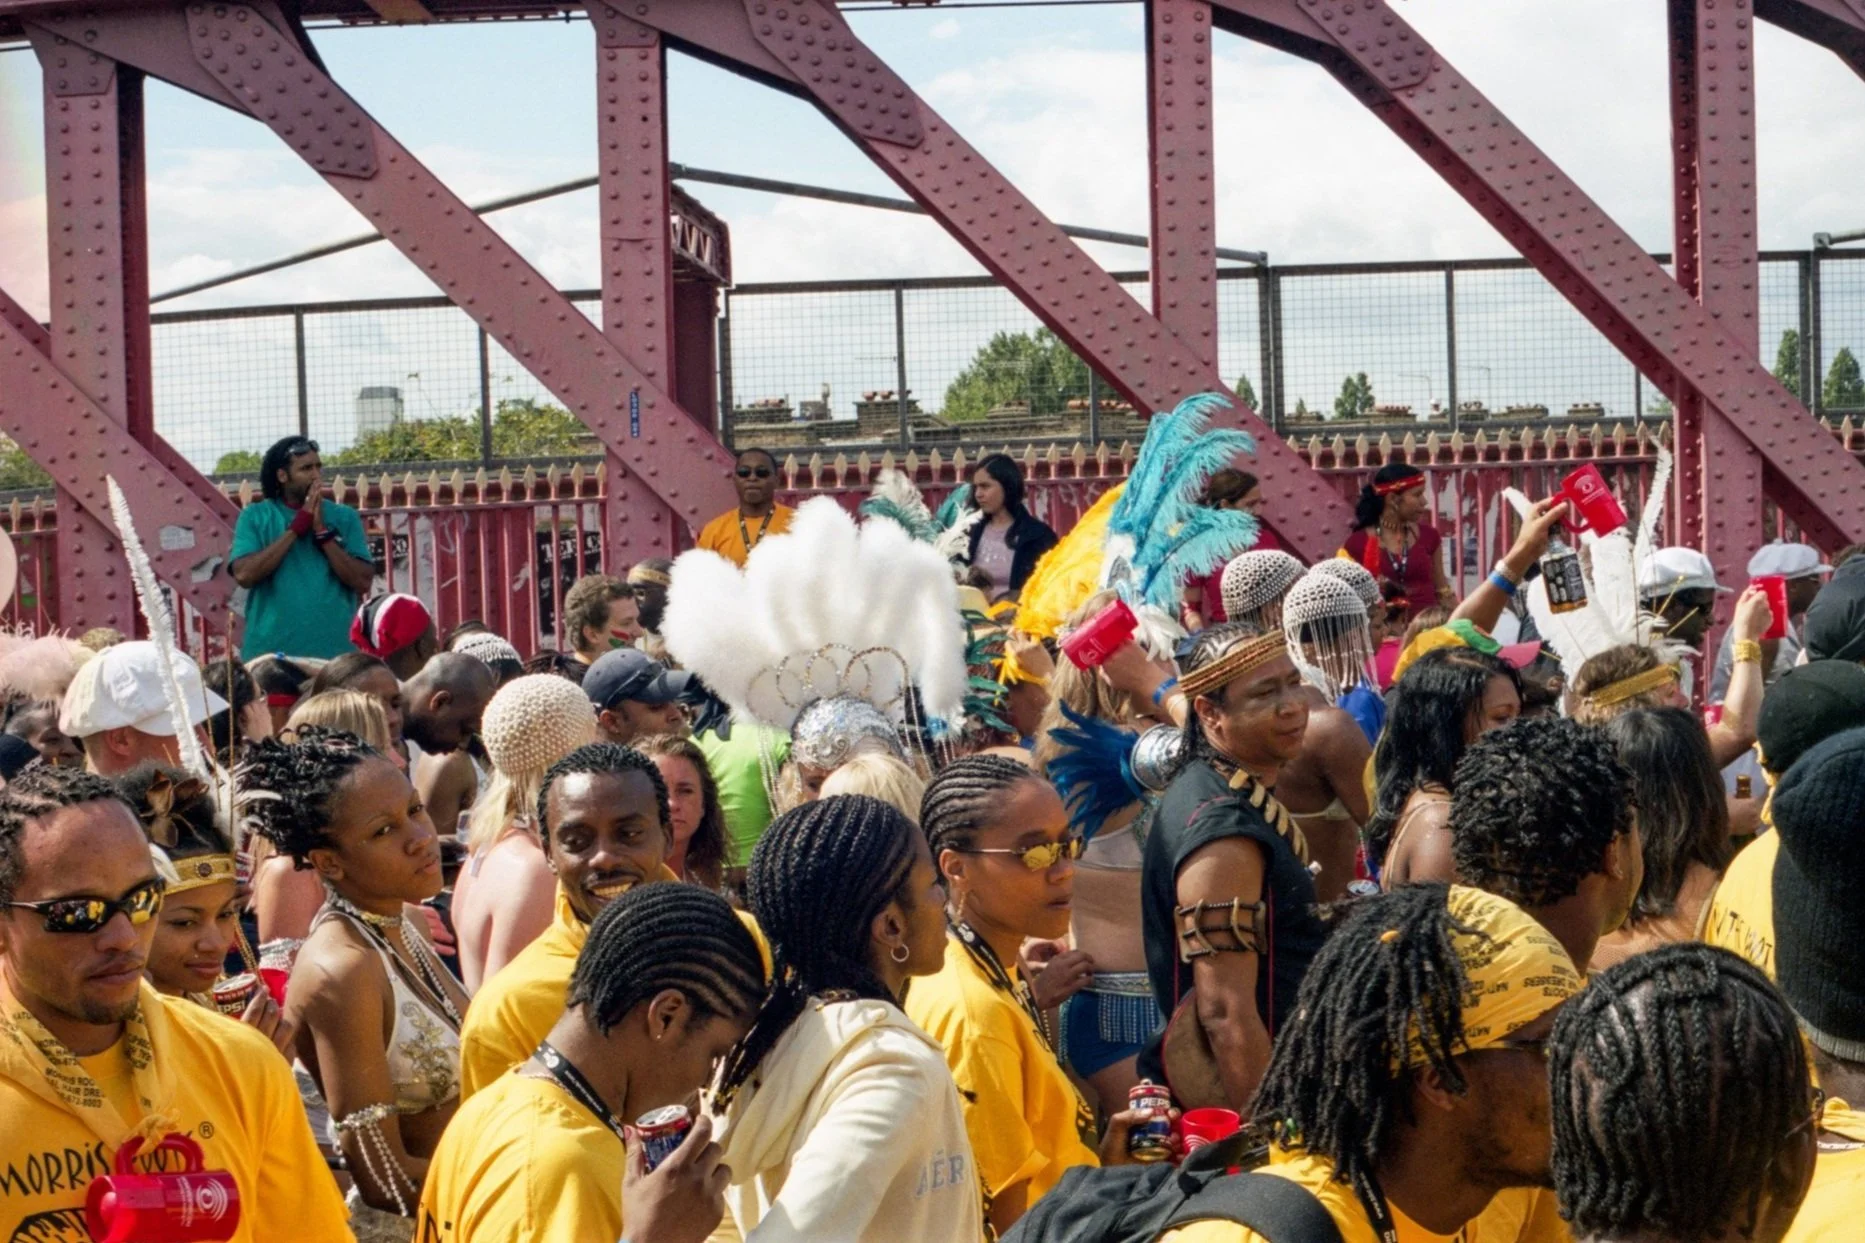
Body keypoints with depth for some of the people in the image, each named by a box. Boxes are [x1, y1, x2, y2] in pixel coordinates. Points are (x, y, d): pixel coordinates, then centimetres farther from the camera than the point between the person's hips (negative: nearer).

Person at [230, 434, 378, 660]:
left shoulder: (344, 517, 8)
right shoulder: (255, 517, 5)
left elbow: (363, 581, -1)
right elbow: (244, 574, -10)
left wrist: (322, 532, -9)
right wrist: (296, 528, -9)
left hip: (335, 654, 1)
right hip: (269, 654, -1)